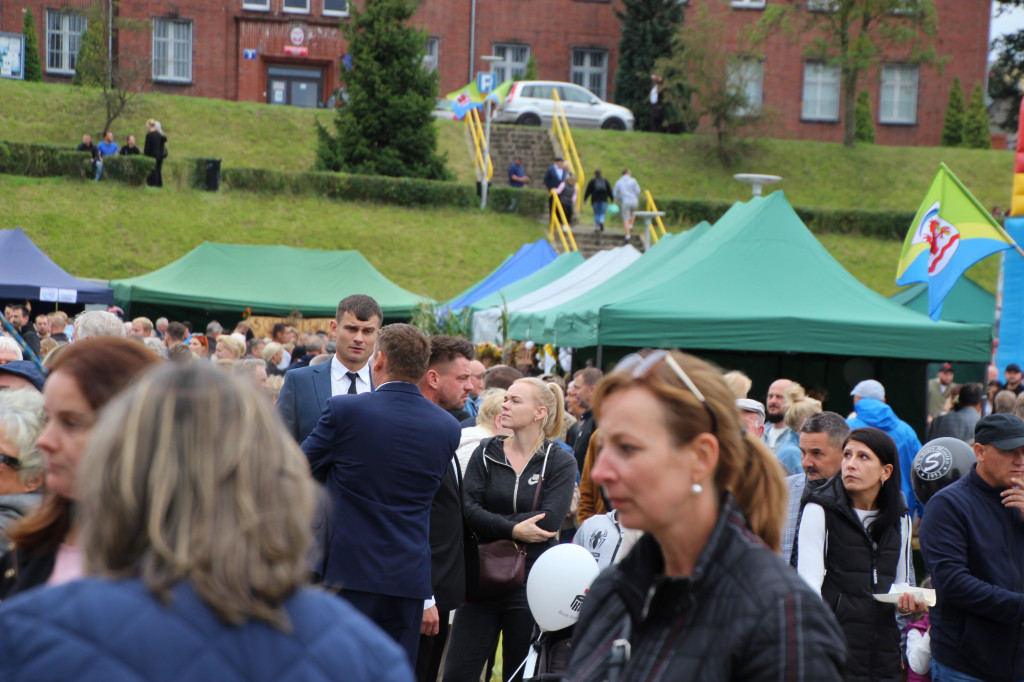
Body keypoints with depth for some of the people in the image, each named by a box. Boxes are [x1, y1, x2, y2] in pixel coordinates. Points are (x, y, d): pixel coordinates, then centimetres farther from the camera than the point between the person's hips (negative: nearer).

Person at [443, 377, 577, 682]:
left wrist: (489, 525, -13)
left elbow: (548, 522, -15)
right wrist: (513, 530, -20)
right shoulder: (486, 453, 6)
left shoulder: (560, 462, -2)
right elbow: (468, 509, -8)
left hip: (530, 585, -2)